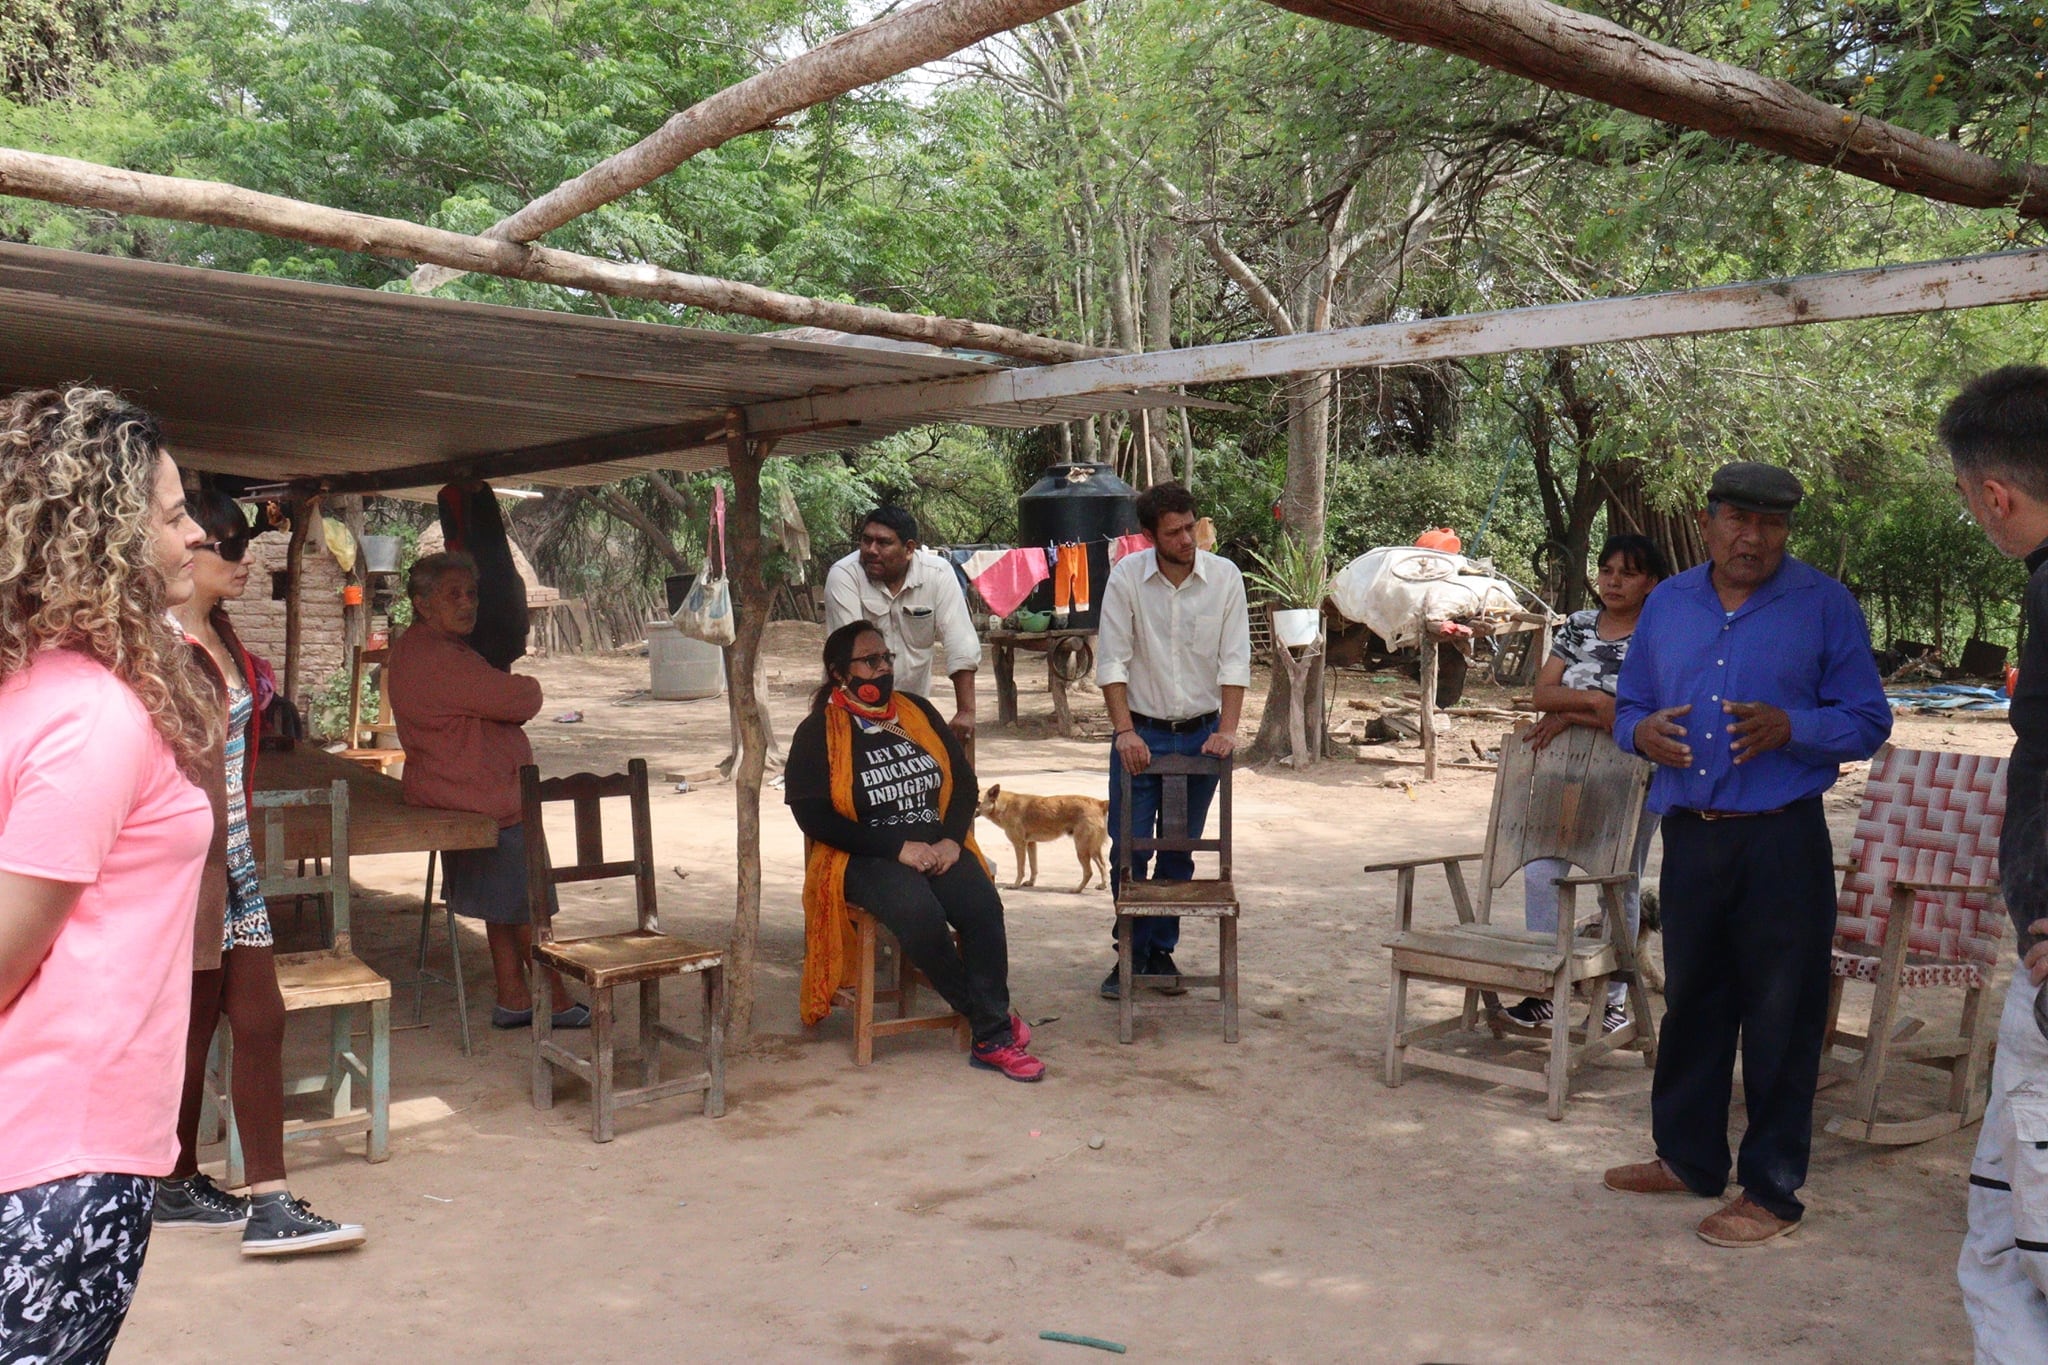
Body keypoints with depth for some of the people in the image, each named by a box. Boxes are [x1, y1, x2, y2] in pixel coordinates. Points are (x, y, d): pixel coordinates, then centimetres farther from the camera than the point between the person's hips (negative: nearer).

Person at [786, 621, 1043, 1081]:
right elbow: (814, 817, -8)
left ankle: (991, 1040, -21)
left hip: (938, 846, 4)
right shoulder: (817, 733, 2)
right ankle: (994, 1021, -16)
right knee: (920, 913, -34)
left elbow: (964, 780, 16)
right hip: (865, 857, -4)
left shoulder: (918, 712, 16)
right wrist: (898, 848, -14)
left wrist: (951, 839, -4)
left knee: (983, 906, -27)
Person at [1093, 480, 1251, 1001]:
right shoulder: (1127, 576, -7)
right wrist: (1125, 732, -14)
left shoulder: (1224, 576, -4)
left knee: (1179, 853, 9)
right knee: (1128, 852, -1)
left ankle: (1162, 952, 22)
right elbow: (1112, 661, -7)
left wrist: (1227, 729, -13)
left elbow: (1235, 660, -4)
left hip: (1200, 733, 1)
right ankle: (1130, 955, 15)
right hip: (1141, 733, -1)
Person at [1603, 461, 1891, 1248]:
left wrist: (1789, 728, -21)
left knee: (1780, 1019, 2)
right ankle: (1688, 1158, 31)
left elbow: (1868, 721, -3)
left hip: (1782, 842, -4)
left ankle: (1772, 1191, 14)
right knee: (1691, 1003, 15)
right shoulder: (1667, 604, 10)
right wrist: (1640, 732, -7)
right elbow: (1630, 705, 16)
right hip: (1689, 837, 5)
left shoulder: (1824, 605, -3)